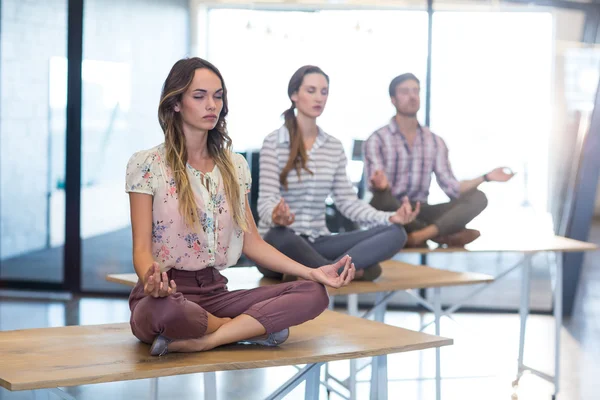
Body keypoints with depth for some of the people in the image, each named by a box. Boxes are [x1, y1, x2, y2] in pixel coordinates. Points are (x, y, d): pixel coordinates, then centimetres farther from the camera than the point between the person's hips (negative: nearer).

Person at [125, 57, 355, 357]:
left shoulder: (235, 165, 11)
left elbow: (251, 243, 12)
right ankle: (251, 327, -13)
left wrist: (313, 272, -1)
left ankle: (196, 342, -21)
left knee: (313, 294, -17)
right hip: (167, 294, -5)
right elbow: (142, 247, -9)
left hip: (216, 293, 5)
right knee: (165, 311, -43)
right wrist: (151, 280, -35)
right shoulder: (147, 164, -5)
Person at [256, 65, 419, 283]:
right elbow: (266, 200, -13)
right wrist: (276, 216, -38)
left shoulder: (334, 147, 11)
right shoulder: (274, 142, -5)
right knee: (279, 236, -43)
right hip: (280, 245, -5)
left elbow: (348, 201, 6)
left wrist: (390, 217, -11)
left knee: (394, 232, -17)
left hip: (317, 244, 6)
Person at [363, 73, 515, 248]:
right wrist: (380, 186, -39)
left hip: (420, 213, 4)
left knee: (477, 198, -16)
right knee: (383, 198, -39)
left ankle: (419, 236, -38)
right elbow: (377, 188, -14)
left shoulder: (435, 142, 12)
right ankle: (445, 235, -21)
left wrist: (486, 177, -8)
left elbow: (451, 188, 5)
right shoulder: (377, 140, -2)